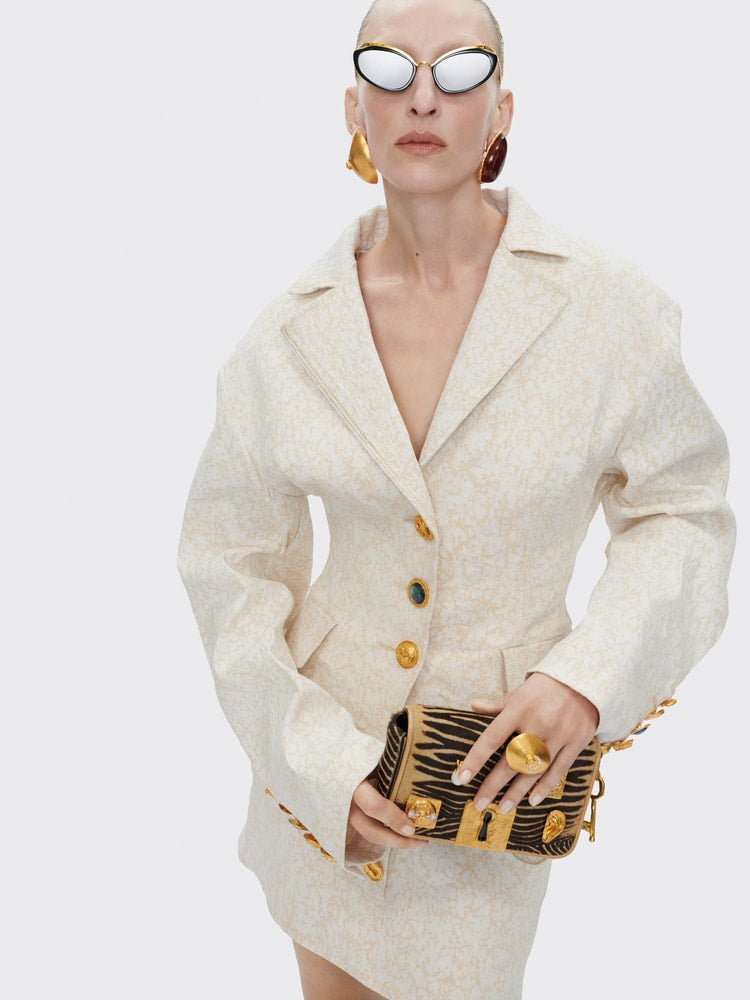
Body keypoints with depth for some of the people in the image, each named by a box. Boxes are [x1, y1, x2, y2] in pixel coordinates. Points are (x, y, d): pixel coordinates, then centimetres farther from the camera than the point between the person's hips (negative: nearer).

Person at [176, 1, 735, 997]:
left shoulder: (607, 308, -14)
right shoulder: (289, 337, -9)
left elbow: (683, 510, -2)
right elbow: (230, 558, 0)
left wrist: (590, 676, -16)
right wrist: (313, 755, -9)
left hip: (503, 761, -2)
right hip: (323, 752, 2)